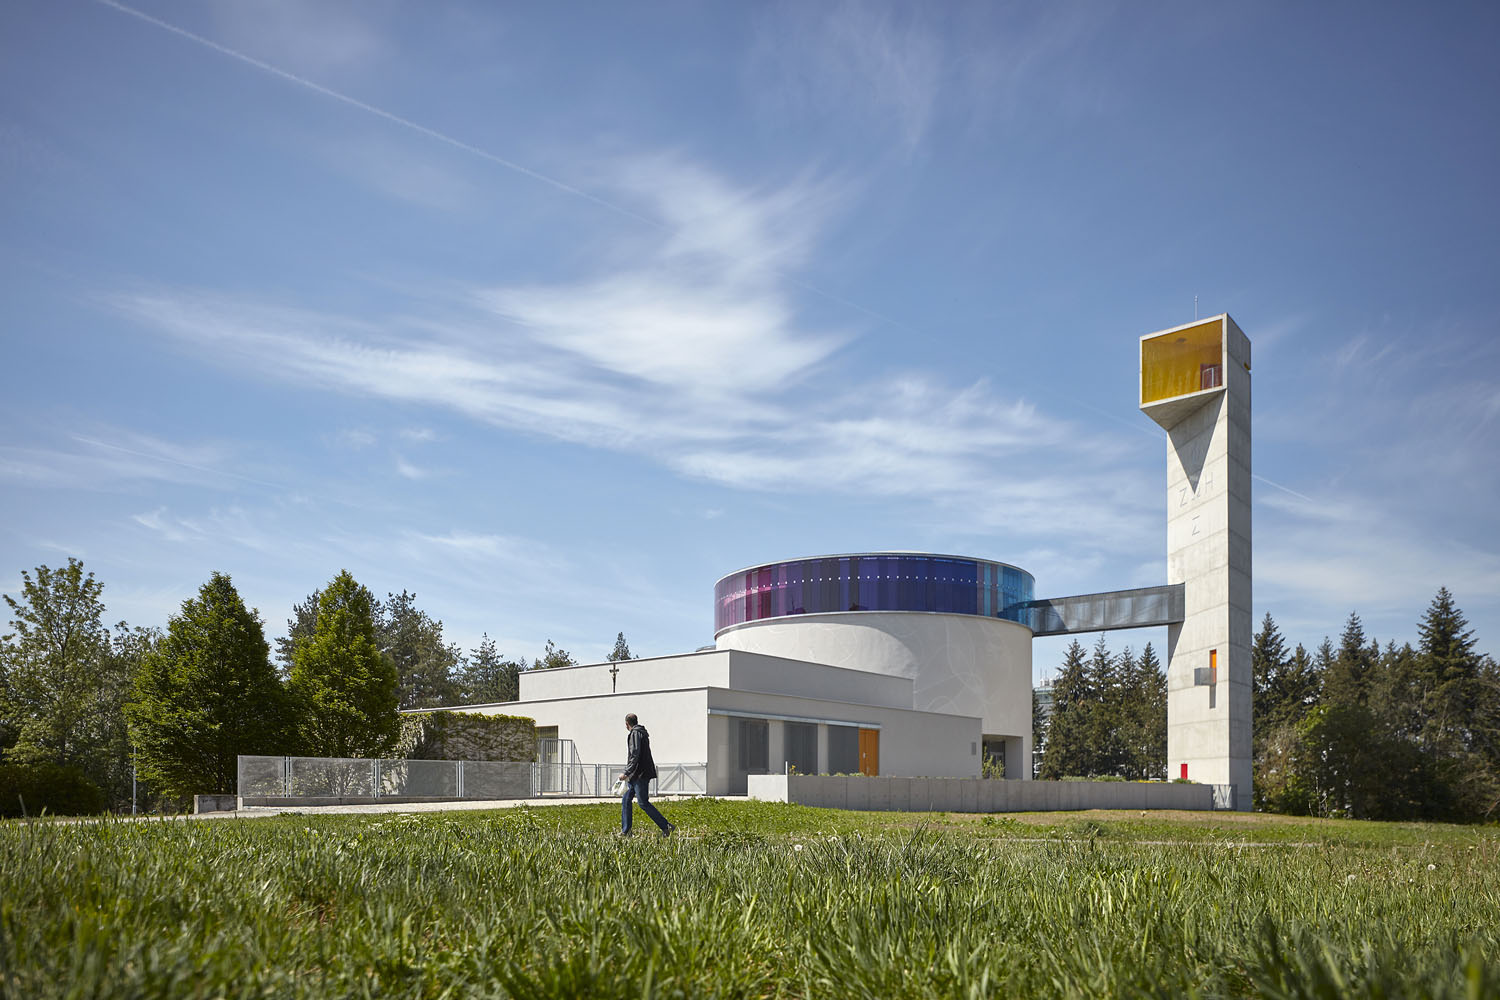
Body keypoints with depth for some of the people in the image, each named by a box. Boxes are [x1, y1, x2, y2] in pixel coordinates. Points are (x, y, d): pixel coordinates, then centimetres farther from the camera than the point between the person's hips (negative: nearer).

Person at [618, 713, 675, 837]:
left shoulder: (635, 734, -12)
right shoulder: (642, 734, 18)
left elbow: (635, 756, -22)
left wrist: (626, 773, -23)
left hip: (640, 774, -10)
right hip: (636, 776, 10)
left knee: (644, 803, -8)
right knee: (626, 799, 12)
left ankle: (666, 827, -8)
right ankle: (625, 831, 13)